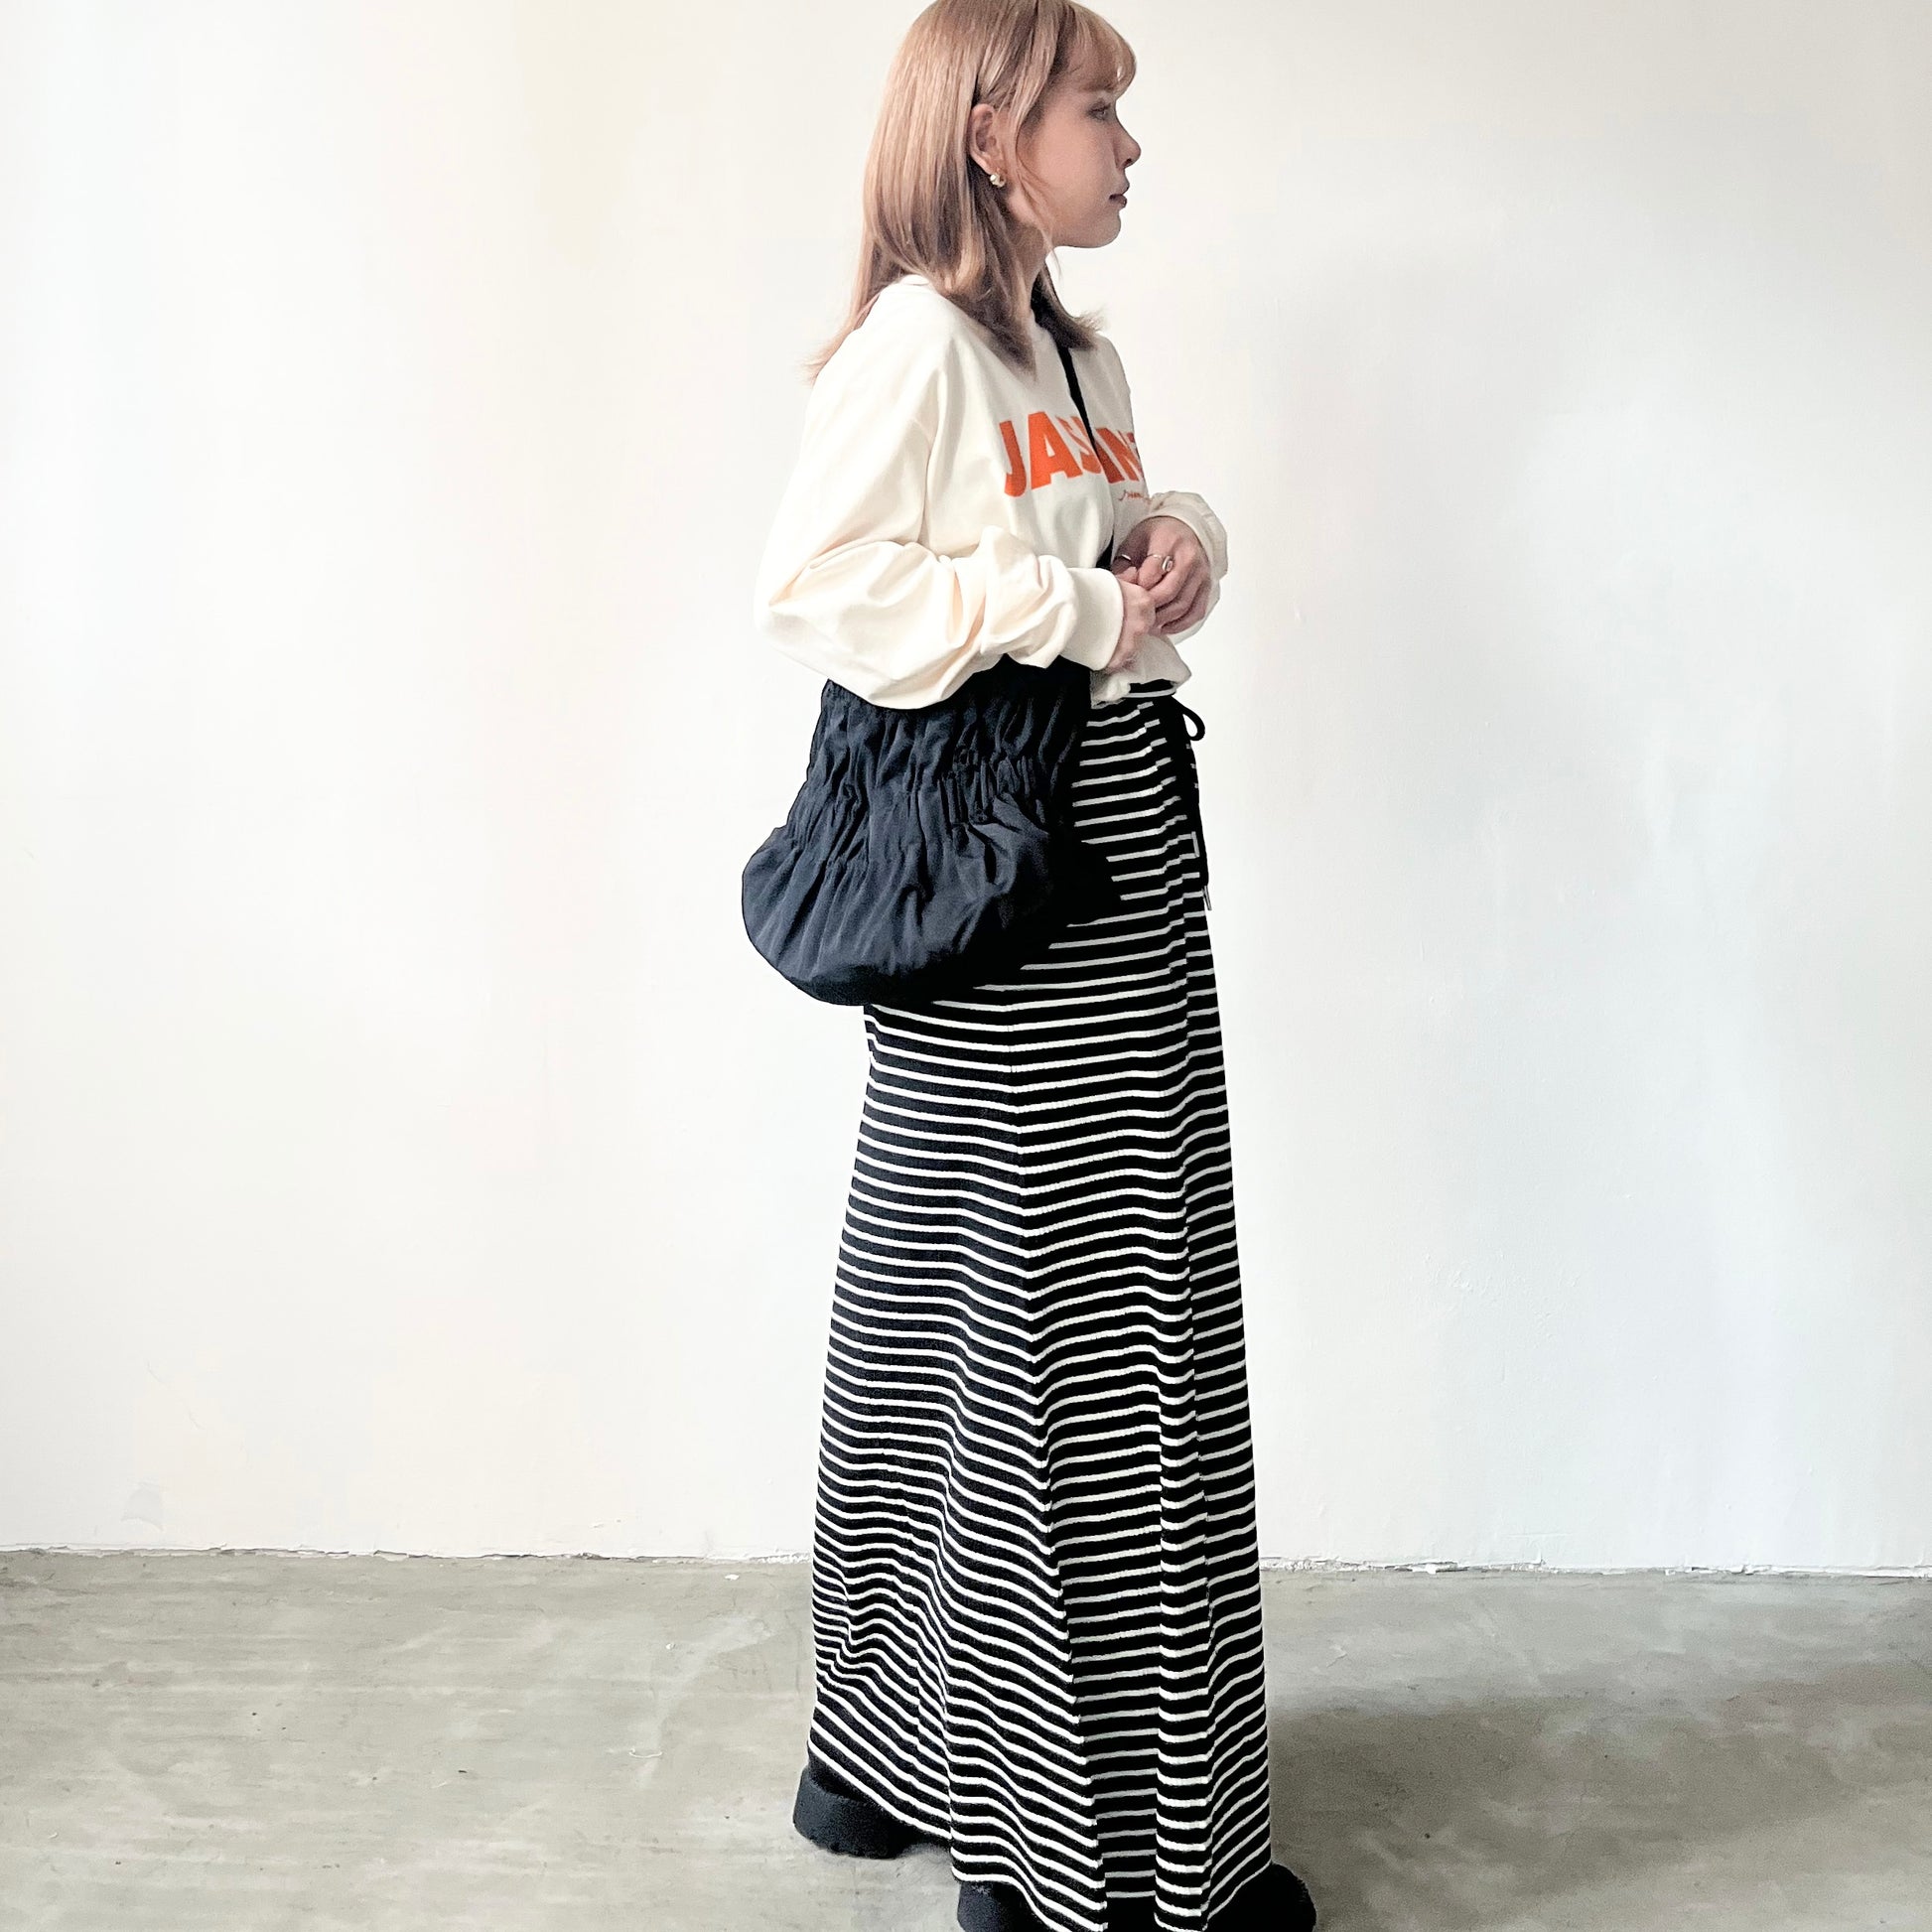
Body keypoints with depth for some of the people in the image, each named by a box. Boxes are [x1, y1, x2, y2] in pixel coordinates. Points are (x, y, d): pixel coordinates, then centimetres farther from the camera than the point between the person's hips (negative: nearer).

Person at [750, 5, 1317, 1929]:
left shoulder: (1081, 354, 18)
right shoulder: (915, 343, -10)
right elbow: (811, 584, -18)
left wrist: (1182, 545, 4)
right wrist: (1070, 607, -17)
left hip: (1125, 838, 10)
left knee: (1133, 1318, 13)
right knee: (1036, 1332, -4)